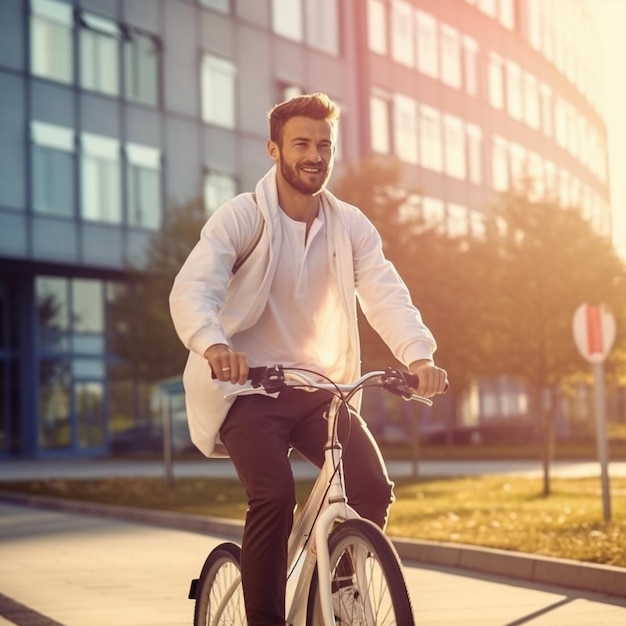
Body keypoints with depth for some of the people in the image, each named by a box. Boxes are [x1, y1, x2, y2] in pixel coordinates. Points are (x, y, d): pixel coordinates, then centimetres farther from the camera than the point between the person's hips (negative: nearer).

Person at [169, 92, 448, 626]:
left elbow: (386, 295, -10)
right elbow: (192, 289, -23)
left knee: (373, 487, -14)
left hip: (321, 387, 4)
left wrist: (419, 357, -30)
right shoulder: (241, 217, -8)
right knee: (275, 496, -26)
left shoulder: (351, 227, 4)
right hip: (249, 386, -4)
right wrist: (213, 345, -45)